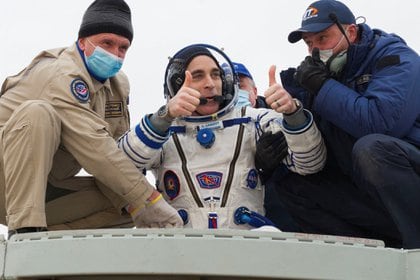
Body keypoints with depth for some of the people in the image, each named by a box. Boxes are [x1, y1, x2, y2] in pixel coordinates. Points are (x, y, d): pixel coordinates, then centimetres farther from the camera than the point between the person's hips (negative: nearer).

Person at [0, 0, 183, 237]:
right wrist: (150, 201, -30)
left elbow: (118, 151, -1)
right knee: (37, 113, -32)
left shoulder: (118, 84, 7)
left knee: (126, 200, -8)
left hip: (48, 193, 8)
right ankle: (25, 228, -34)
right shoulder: (61, 74, -20)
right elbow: (94, 148, -29)